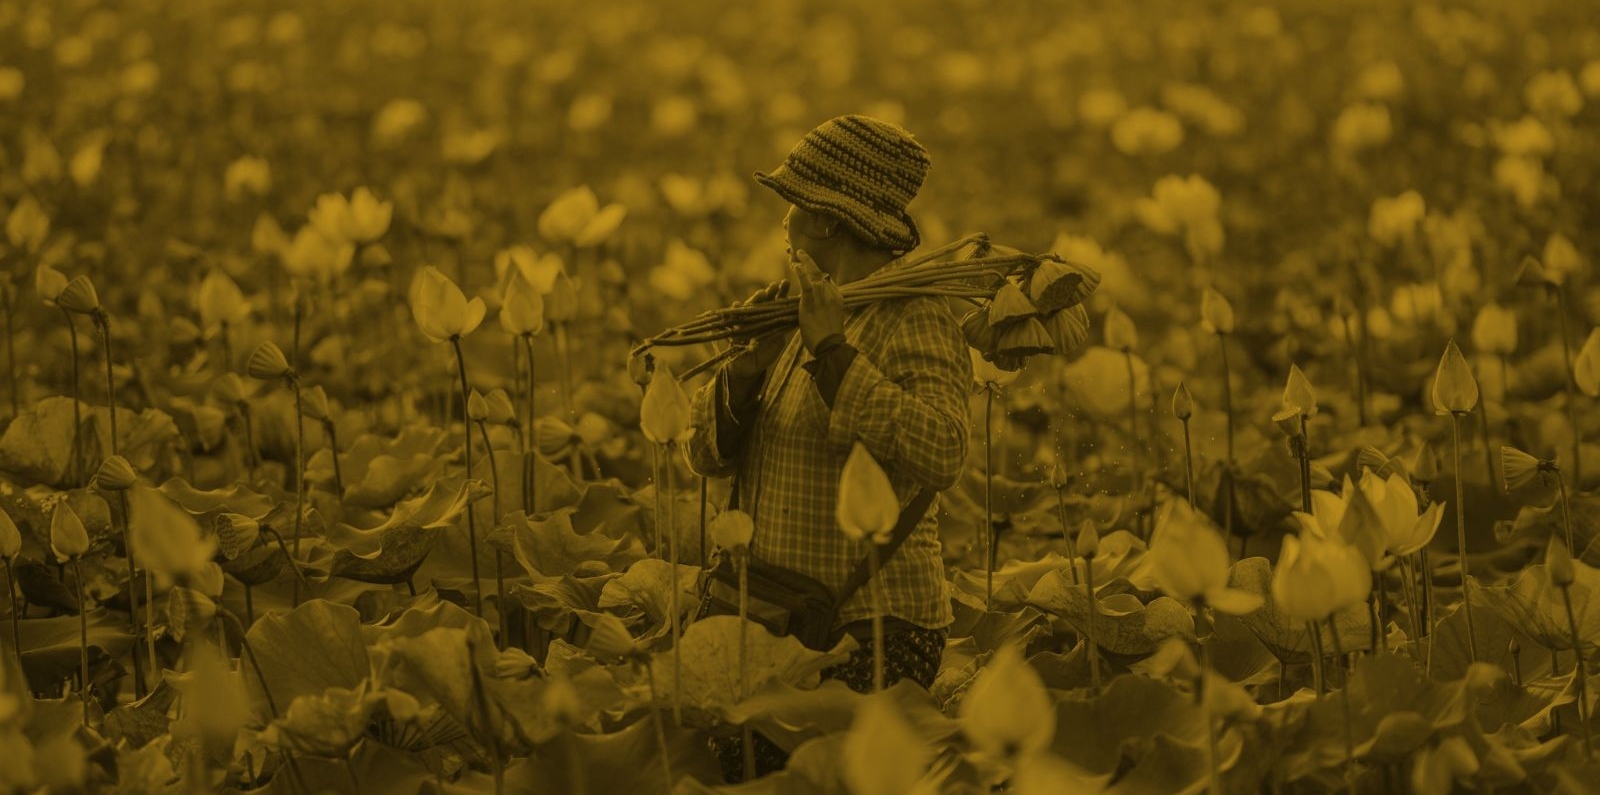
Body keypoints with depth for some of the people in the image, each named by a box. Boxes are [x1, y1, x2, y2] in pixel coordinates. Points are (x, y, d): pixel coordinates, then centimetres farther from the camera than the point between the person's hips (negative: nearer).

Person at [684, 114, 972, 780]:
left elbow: (941, 456, -26)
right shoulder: (796, 318, 13)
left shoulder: (916, 320, -9)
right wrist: (750, 367, -9)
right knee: (729, 772, -1)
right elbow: (707, 455, 9)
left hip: (873, 631, -7)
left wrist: (833, 352, -24)